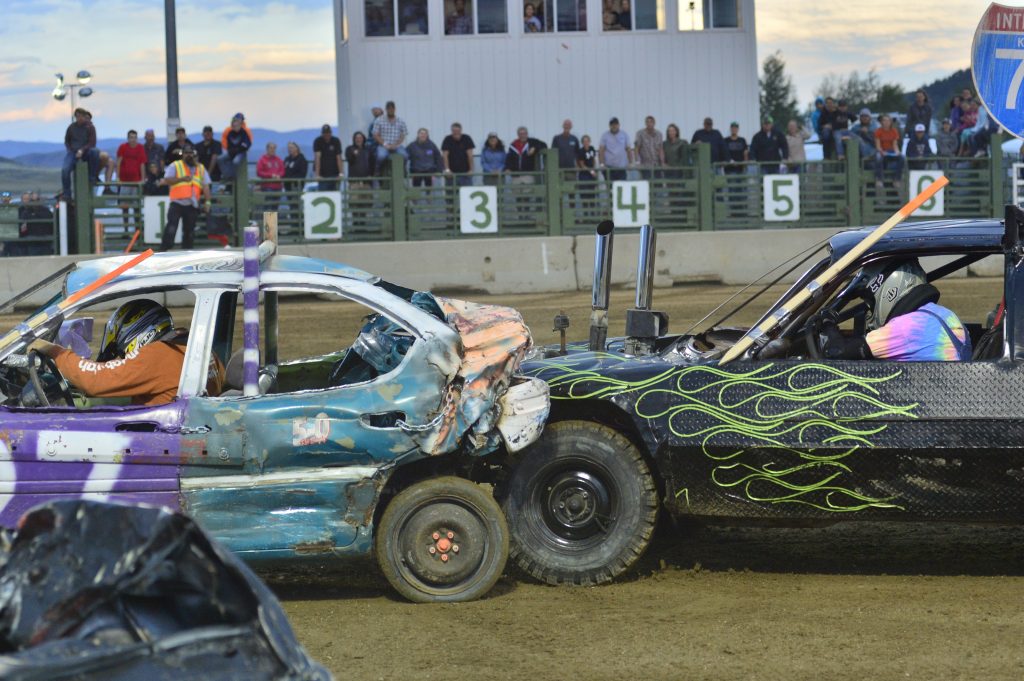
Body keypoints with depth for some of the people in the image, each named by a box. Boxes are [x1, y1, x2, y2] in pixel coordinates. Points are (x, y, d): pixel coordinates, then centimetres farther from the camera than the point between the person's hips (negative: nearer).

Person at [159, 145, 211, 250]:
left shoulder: (201, 169, 15)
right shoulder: (175, 166, 4)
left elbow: (206, 186, 12)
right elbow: (167, 180, -8)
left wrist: (207, 202, 2)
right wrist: (182, 178, -19)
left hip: (192, 205, 4)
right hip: (177, 203, -4)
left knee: (189, 230, 8)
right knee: (171, 228, -16)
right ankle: (164, 249, -19)